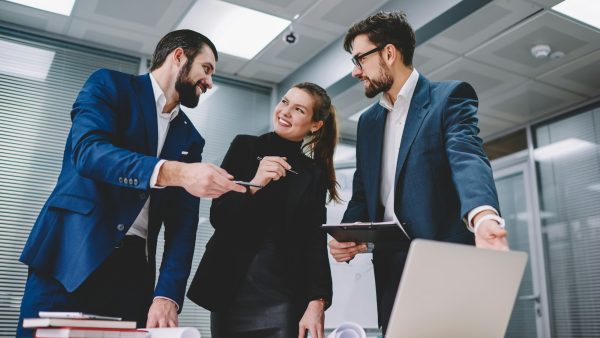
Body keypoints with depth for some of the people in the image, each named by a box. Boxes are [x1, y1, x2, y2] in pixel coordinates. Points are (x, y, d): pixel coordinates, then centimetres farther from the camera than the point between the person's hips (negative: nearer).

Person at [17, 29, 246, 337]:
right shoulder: (109, 85, 3)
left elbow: (182, 221, 5)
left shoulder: (189, 139, 14)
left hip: (133, 268, 4)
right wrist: (175, 172, -29)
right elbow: (88, 151, -16)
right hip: (70, 255, -4)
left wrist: (168, 295, -8)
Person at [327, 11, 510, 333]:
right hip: (390, 267, 6)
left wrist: (483, 216, -42)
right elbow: (362, 193, 15)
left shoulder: (450, 97, -3)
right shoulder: (368, 121, 16)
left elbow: (467, 158, -21)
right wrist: (346, 237, -6)